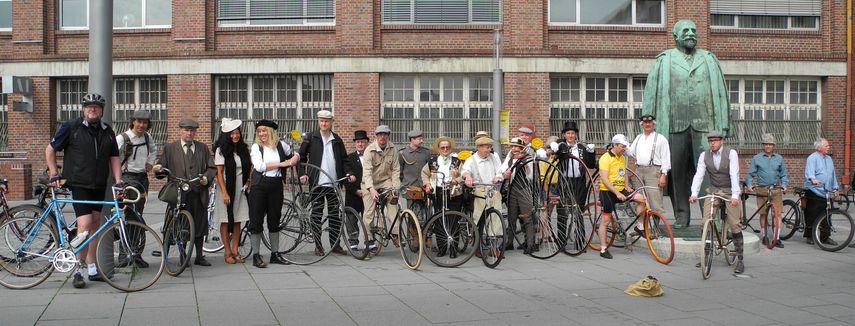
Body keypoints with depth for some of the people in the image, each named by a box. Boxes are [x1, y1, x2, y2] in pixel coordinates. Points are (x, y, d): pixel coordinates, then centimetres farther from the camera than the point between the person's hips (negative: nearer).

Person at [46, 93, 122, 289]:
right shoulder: (71, 127, -4)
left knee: (95, 224, 10)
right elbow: (50, 150, 3)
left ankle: (92, 269, 19)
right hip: (78, 184, -5)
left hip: (99, 185, 5)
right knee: (84, 225, -15)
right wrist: (54, 174, -3)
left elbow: (114, 157, 13)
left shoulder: (107, 132, 9)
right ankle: (78, 270, -6)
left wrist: (118, 180, 2)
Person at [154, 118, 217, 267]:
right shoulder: (170, 148, 10)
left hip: (199, 193, 2)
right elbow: (163, 165, 5)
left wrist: (206, 177, -5)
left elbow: (211, 168, 14)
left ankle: (199, 256, 16)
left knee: (200, 225, 6)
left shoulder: (203, 148, 16)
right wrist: (159, 168, -17)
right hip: (180, 193, -2)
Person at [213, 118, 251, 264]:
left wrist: (248, 182, 4)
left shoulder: (244, 149, 8)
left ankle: (235, 250, 14)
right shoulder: (221, 150, -6)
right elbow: (219, 173, -10)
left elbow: (250, 167, 19)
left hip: (241, 190, 5)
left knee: (237, 221, 7)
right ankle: (227, 252, 5)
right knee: (226, 221, 0)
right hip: (227, 188, -5)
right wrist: (224, 193, -15)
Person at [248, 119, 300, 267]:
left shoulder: (280, 145, 7)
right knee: (256, 220, -2)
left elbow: (296, 155, 23)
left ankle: (275, 254, 18)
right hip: (259, 186, -3)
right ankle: (256, 256, 3)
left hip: (276, 186, 3)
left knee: (274, 220, 10)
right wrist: (281, 164, -13)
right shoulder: (256, 147, -1)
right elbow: (259, 166, -15)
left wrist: (294, 159, -1)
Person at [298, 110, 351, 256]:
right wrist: (302, 174, -9)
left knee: (335, 214, 4)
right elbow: (301, 157, 4)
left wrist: (348, 173, 0)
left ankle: (335, 244, 11)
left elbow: (344, 159, 15)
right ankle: (318, 245, 10)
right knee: (317, 214, 3)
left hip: (333, 183, 2)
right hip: (317, 182, -2)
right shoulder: (311, 138, 3)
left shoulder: (337, 140, 11)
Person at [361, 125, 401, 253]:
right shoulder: (370, 150, -17)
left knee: (393, 199, -24)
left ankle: (396, 233, -22)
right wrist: (371, 189, -40)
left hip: (386, 181, 2)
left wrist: (395, 188, -19)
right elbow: (367, 171, -27)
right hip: (370, 184, -2)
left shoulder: (393, 149, -7)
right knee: (369, 212, -5)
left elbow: (395, 170, -6)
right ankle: (370, 240, 7)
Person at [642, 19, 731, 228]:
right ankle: (681, 216, 8)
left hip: (705, 125, 1)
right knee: (677, 172, 0)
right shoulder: (664, 61, 13)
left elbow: (721, 93, 18)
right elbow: (651, 93, 10)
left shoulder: (709, 59, 19)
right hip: (675, 125, -1)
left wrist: (724, 124, 11)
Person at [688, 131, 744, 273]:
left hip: (730, 192, -3)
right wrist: (694, 193, -22)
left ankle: (739, 260, 3)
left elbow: (734, 174, -21)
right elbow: (698, 175, -9)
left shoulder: (731, 153, -12)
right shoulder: (704, 156, -3)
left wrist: (735, 195, -31)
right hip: (713, 191, 3)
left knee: (735, 225, -4)